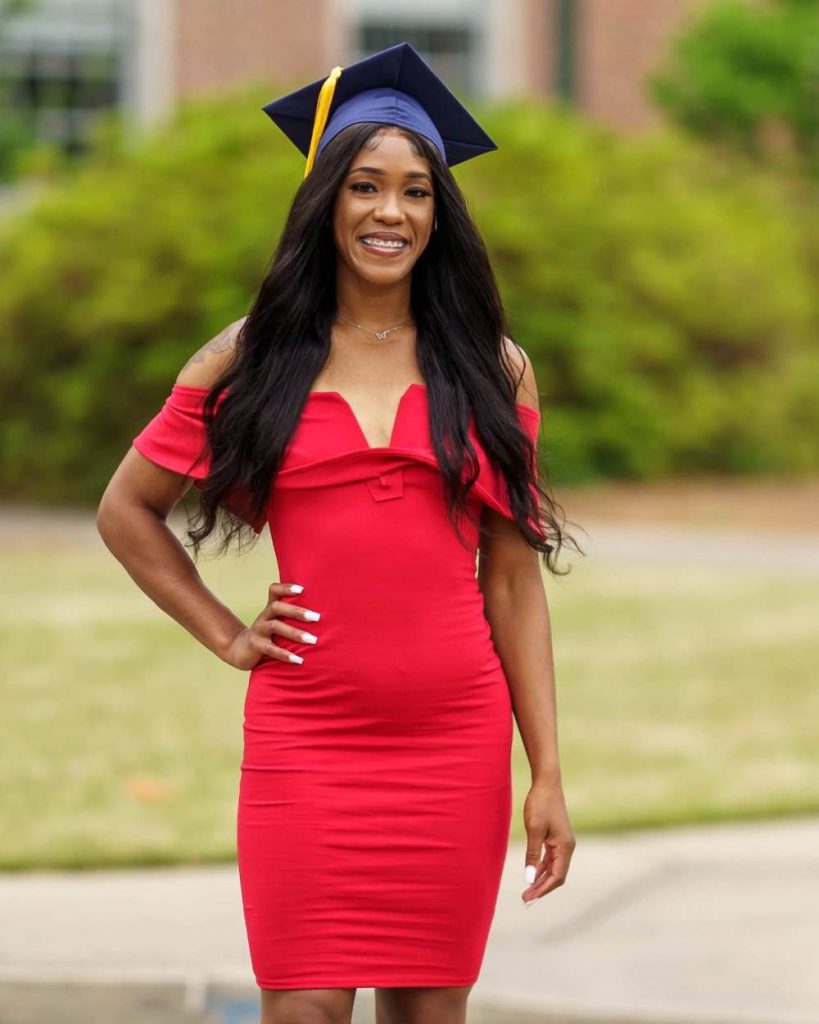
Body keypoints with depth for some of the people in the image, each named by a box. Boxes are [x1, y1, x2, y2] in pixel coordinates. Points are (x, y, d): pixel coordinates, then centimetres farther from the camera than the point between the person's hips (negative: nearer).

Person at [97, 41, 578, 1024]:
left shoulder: (491, 369, 7)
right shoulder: (250, 360, 5)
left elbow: (513, 580, 6)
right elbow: (126, 511, 15)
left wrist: (547, 774, 2)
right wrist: (226, 635, 4)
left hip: (454, 740, 1)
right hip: (306, 739, -1)